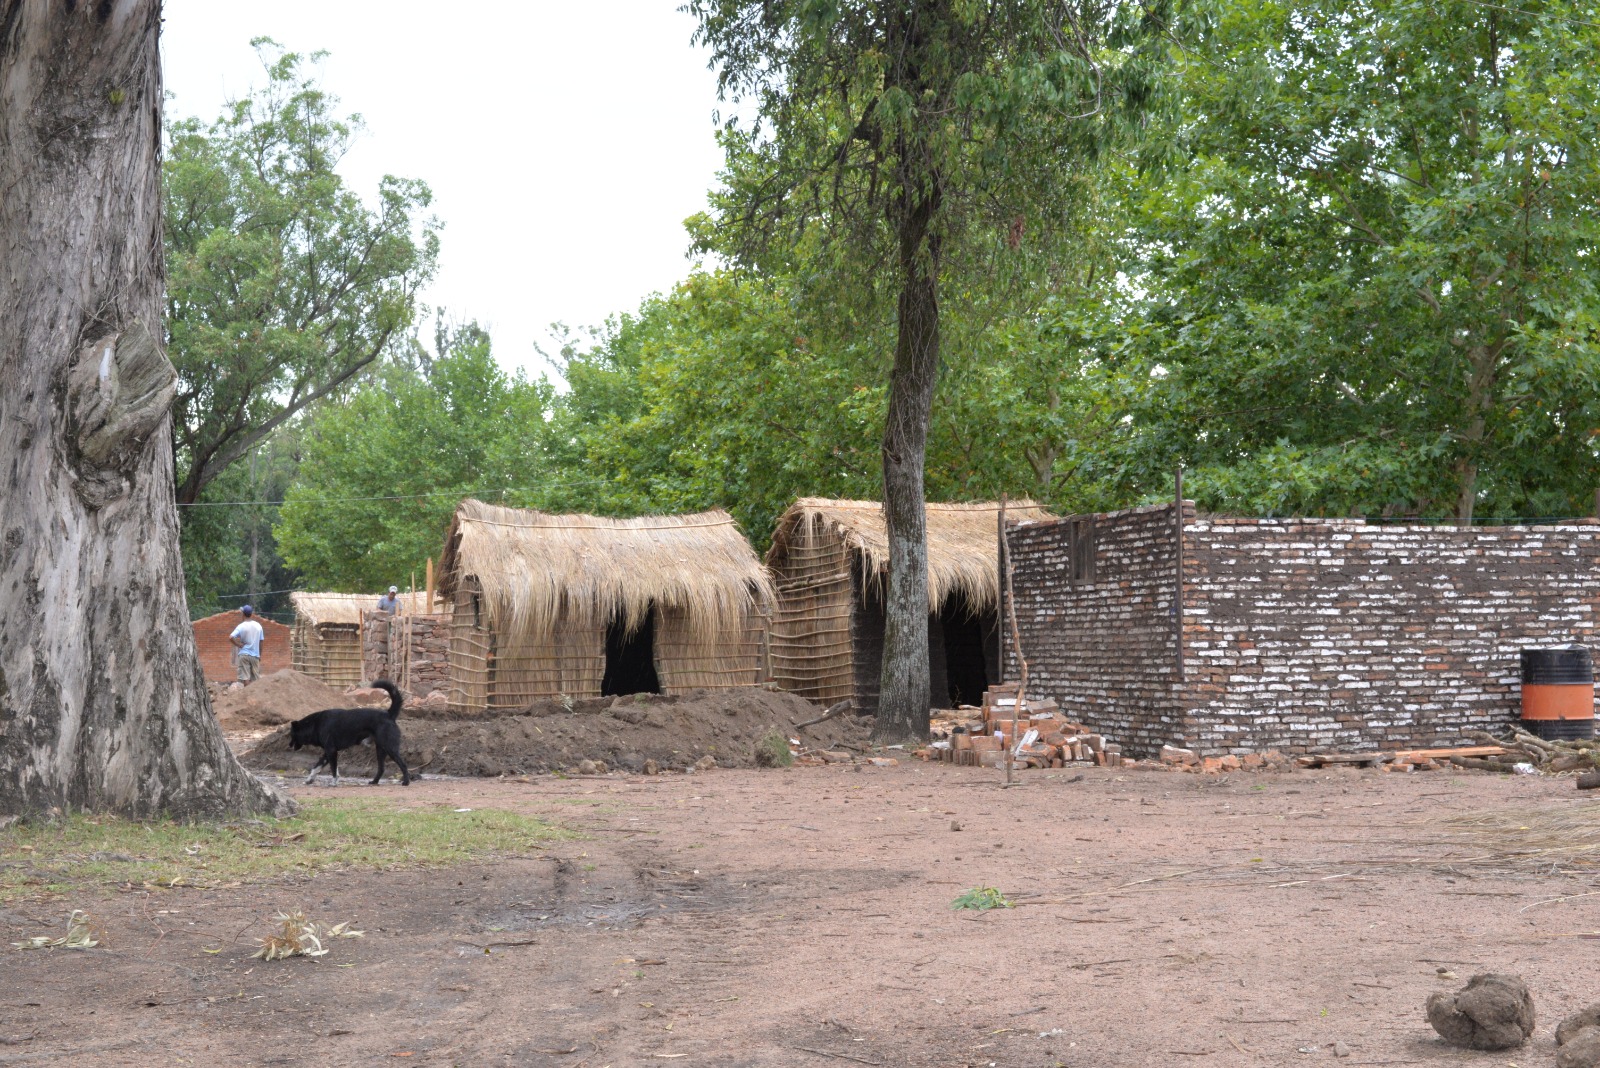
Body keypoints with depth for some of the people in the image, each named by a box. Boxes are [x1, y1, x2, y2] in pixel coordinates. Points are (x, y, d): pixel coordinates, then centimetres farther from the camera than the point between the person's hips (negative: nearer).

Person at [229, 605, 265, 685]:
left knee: (245, 678, -2)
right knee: (256, 678, 8)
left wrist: (239, 645, -6)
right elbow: (261, 642, 7)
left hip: (244, 654, -3)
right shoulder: (258, 626, 2)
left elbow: (231, 637, -20)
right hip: (255, 655, 3)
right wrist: (260, 655, 16)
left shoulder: (241, 626, -7)